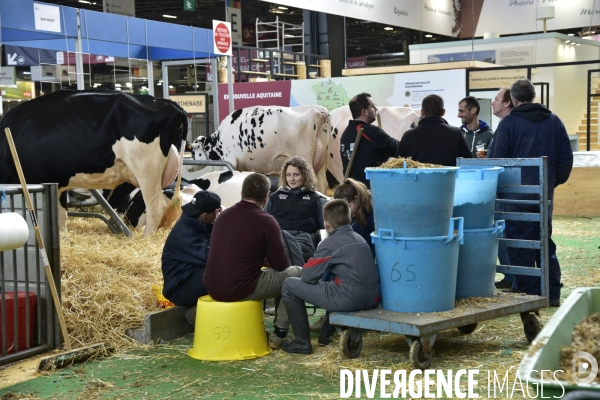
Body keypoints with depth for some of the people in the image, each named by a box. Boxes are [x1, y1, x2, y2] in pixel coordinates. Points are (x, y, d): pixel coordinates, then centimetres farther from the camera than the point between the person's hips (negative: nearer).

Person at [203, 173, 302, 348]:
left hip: (213, 288, 7)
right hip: (241, 290, -7)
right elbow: (280, 264, -4)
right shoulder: (266, 222, -9)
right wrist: (267, 260, 19)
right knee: (295, 273, 10)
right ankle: (279, 333, 9)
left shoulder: (224, 215, 10)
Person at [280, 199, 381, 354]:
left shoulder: (330, 243, -4)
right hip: (373, 298, 8)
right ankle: (327, 332, 36)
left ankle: (302, 342, 7)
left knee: (289, 286, 6)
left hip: (350, 299, -8)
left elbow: (308, 276, -5)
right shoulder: (359, 238, 17)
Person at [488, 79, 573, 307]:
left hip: (517, 192, -5)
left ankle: (529, 294, 1)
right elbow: (566, 157, 9)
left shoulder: (509, 122, -8)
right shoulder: (554, 121, 7)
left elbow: (496, 158, -8)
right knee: (545, 241, 15)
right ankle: (553, 294, 14)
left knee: (520, 244, 1)